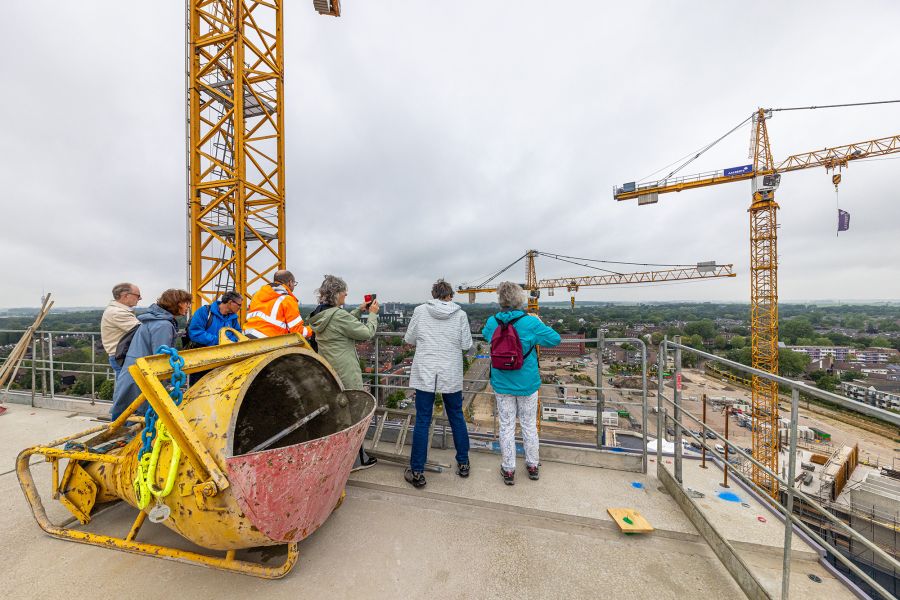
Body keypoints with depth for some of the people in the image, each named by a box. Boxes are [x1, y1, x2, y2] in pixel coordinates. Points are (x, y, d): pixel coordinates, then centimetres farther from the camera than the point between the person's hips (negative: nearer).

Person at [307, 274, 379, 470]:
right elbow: (367, 333, -16)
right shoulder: (338, 315, -22)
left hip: (328, 371, 9)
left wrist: (359, 310, 17)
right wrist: (372, 313, -2)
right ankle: (357, 459, 21)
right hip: (346, 373, -9)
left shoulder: (319, 315, 4)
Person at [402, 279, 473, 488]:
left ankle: (417, 472, 18)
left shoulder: (420, 311, -4)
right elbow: (466, 345, -2)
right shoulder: (460, 314, -5)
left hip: (425, 374, 0)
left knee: (422, 421, 8)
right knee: (457, 418, 18)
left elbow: (409, 339, 4)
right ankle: (463, 463, 33)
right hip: (452, 375, 1)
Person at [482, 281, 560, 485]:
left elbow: (485, 334, 14)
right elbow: (555, 339, -9)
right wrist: (539, 322, 3)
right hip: (527, 384, -1)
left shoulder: (492, 322, -9)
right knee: (529, 425, 18)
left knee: (506, 426, 14)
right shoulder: (531, 323, -18)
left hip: (502, 384, 2)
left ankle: (508, 470, 27)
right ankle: (532, 466, 36)